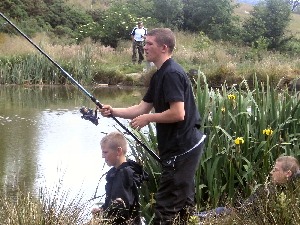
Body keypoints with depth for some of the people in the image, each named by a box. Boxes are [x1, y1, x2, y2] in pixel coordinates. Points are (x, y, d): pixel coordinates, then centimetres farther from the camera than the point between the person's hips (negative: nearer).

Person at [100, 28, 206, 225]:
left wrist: (148, 118, -12)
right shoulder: (160, 75, 14)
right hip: (185, 147, 10)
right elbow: (142, 108, 15)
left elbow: (178, 113, -24)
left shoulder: (172, 74, -18)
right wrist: (114, 111, 3)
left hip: (182, 148, -10)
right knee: (182, 201, 17)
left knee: (166, 205, -5)